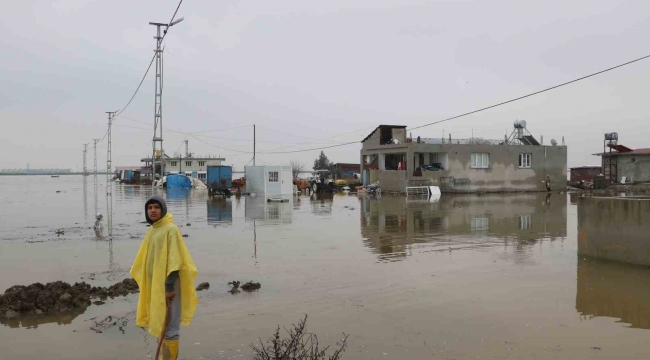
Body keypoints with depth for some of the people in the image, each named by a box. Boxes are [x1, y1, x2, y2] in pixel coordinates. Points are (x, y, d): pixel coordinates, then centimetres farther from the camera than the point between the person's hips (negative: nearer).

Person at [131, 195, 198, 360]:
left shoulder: (171, 229, -15)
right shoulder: (151, 230, 11)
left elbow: (175, 260, -20)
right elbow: (145, 259, 16)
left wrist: (169, 286, -21)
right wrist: (143, 281, 16)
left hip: (166, 285, -8)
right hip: (154, 284, 9)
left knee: (168, 326, -3)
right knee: (159, 324, 16)